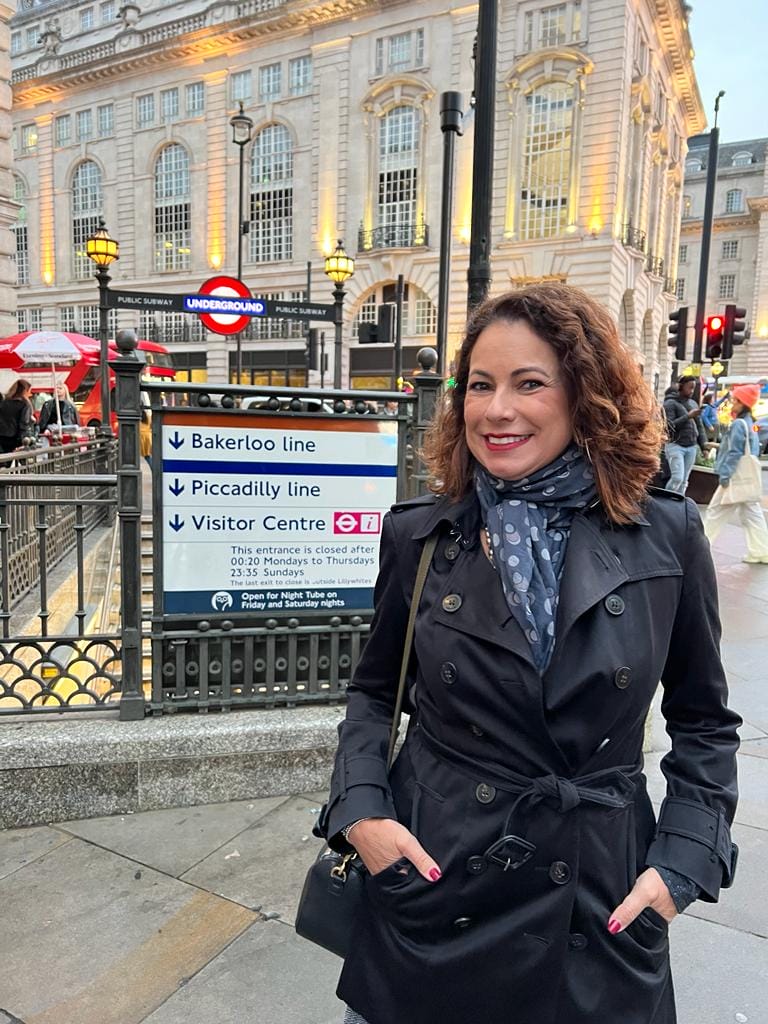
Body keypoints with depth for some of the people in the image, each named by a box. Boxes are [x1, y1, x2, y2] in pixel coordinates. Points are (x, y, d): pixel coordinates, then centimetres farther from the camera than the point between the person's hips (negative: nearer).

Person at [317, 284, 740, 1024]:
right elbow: (375, 690, 5)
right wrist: (360, 809, -8)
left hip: (599, 900, 0)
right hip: (432, 886, 1)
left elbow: (703, 720, 3)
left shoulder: (667, 538, -8)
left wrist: (685, 863, -5)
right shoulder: (418, 534, -6)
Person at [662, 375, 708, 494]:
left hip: (691, 447, 6)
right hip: (675, 445, -6)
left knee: (684, 480, 5)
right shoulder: (671, 403, -5)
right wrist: (688, 416, -17)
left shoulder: (694, 404, 15)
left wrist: (703, 445, 9)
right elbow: (669, 425, -15)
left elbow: (699, 426, 18)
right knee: (677, 478, -15)